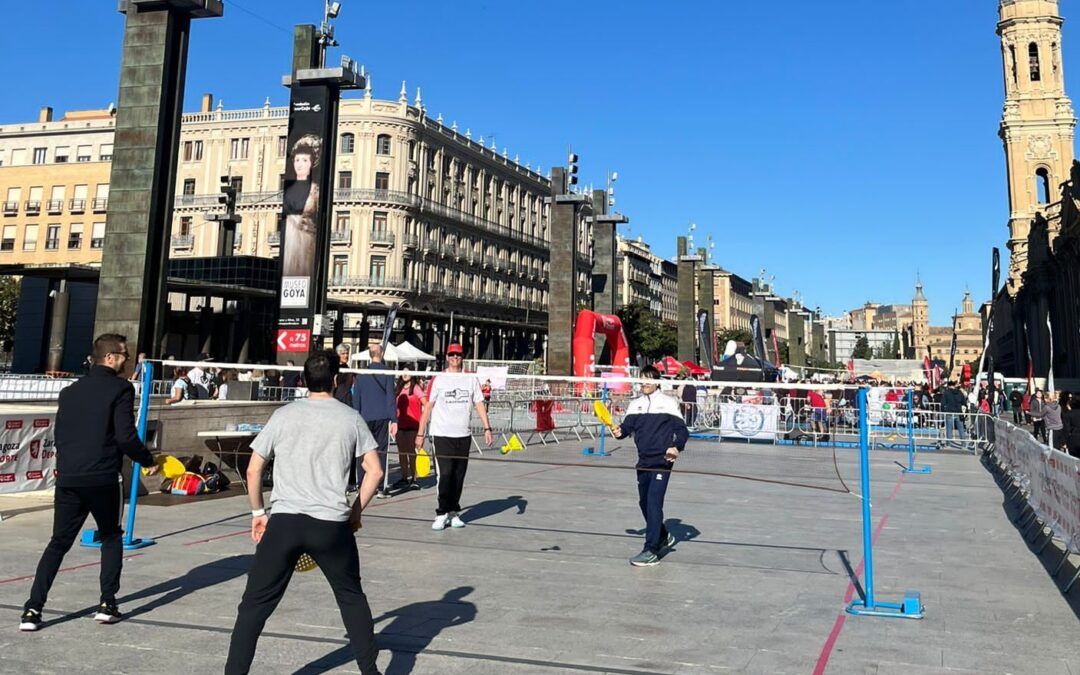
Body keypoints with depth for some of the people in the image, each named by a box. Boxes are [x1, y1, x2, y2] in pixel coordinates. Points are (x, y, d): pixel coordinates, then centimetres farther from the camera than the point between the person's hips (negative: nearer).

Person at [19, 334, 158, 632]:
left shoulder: (70, 391, 14)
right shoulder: (120, 388, -6)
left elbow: (59, 435, 17)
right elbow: (126, 437, -12)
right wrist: (148, 461, 1)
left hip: (67, 478, 5)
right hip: (103, 478, -5)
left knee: (58, 543, 14)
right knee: (111, 538, 15)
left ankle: (32, 610, 6)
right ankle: (107, 604, 12)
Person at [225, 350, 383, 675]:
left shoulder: (283, 415, 4)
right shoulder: (351, 418, 4)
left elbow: (253, 470, 6)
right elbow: (375, 471, 2)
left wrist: (257, 512, 17)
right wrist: (356, 511, 13)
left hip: (284, 521, 0)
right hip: (333, 524, 1)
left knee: (254, 605, 9)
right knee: (352, 597, 20)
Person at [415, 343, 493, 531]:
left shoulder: (471, 379, 9)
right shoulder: (438, 380, 1)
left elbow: (479, 404, 9)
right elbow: (427, 407, 1)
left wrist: (487, 428, -2)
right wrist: (420, 433, -3)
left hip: (463, 436, 3)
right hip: (442, 435, -3)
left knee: (459, 476, 6)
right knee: (445, 474, -10)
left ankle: (454, 512, 16)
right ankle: (441, 513, 0)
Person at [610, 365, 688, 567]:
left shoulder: (668, 402, -3)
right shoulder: (635, 404, 11)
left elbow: (682, 429, -3)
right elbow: (627, 426, 6)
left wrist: (677, 447, -21)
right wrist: (619, 431, -16)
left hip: (662, 461, -6)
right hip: (643, 461, 6)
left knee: (654, 503, -12)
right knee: (644, 502, 15)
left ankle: (651, 551, -8)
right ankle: (663, 536, 39)